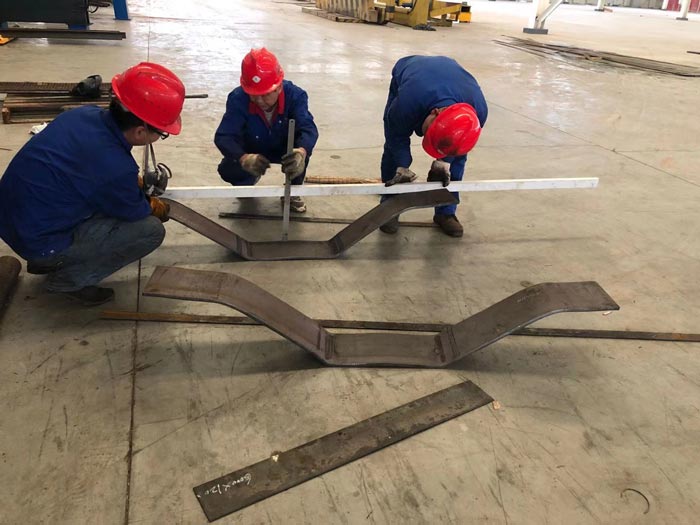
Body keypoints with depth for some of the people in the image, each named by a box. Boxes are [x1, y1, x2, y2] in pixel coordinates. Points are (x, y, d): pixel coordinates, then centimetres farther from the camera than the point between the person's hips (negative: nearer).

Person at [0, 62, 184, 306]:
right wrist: (156, 207, 14)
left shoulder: (86, 113, -8)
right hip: (40, 242, -8)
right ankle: (69, 279, 3)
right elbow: (135, 211, -8)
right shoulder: (116, 167, -30)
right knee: (151, 230, -11)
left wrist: (135, 183, 20)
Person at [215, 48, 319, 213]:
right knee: (227, 170, -27)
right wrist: (243, 159, -60)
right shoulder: (238, 99, -31)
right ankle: (249, 180, 13)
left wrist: (301, 152, -68)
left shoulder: (295, 95, -30)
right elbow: (224, 136, -37)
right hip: (251, 151, 0)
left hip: (284, 149, 0)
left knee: (303, 148, -33)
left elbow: (308, 128, -43)